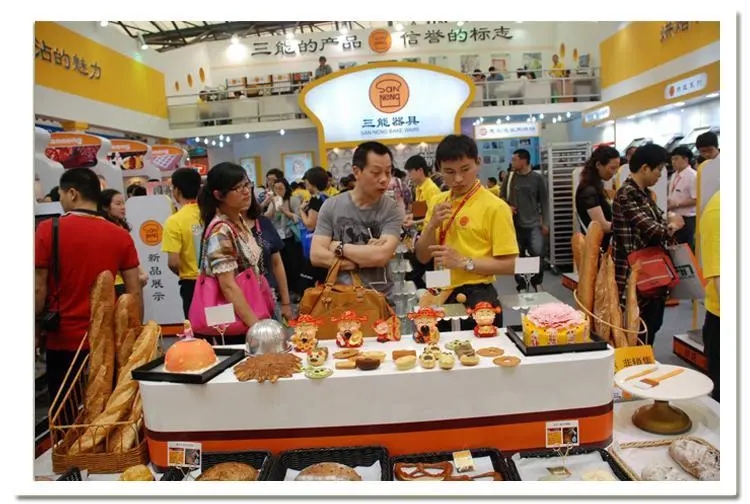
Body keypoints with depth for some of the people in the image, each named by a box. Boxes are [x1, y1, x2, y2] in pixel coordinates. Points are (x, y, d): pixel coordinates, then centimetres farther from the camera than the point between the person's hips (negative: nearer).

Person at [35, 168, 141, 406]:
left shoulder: (48, 230, -9)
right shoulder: (121, 236, -4)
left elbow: (39, 289, -7)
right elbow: (135, 292, -2)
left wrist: (36, 330, 7)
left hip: (63, 339, -1)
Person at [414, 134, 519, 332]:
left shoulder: (494, 207, -11)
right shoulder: (438, 203, 6)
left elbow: (508, 265, -13)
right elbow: (422, 257, 6)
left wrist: (463, 262, -21)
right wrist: (432, 225, -11)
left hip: (477, 298, -5)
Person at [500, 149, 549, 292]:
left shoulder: (538, 178, -1)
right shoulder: (510, 177, 4)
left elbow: (544, 201, 1)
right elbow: (501, 196, 14)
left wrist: (545, 223, -2)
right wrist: (507, 207, -7)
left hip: (533, 224, -2)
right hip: (515, 224, 2)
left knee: (537, 254, -12)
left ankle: (537, 282, 13)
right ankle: (521, 285, 20)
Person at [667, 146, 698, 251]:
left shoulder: (693, 176, -15)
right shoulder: (674, 175, 10)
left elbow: (695, 200, -20)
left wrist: (676, 204, -18)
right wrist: (668, 201, 0)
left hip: (687, 218, -8)